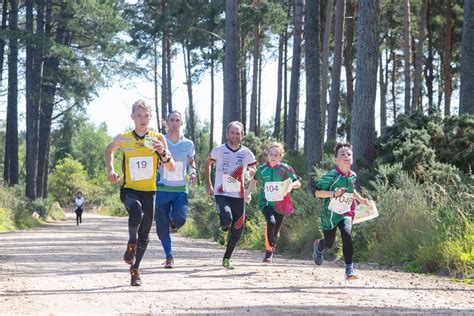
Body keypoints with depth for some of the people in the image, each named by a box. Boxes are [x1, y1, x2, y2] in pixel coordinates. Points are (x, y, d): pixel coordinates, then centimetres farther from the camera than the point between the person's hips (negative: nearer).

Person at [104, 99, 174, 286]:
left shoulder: (158, 139, -3)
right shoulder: (123, 139, -5)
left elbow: (171, 168, -4)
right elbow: (109, 150, 17)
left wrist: (162, 152, -22)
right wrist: (110, 169, 0)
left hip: (149, 191, 2)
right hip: (129, 189, -2)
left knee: (144, 235, 8)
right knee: (137, 212, -35)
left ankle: (135, 269, 29)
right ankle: (131, 243, -7)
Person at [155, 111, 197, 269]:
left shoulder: (188, 144, 3)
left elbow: (191, 162, 17)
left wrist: (193, 172, -3)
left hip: (181, 189, 0)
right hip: (162, 189, 0)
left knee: (180, 218, -20)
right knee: (162, 226, -2)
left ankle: (173, 224, 19)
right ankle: (169, 256, 15)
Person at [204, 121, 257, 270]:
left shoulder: (246, 153, 2)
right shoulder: (219, 150, -1)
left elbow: (253, 171, 11)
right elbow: (207, 164, 16)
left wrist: (252, 171, -15)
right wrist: (208, 185, 10)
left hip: (238, 196, 3)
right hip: (221, 194, -3)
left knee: (237, 231, 4)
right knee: (227, 219, -30)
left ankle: (226, 259, 23)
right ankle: (224, 229, 8)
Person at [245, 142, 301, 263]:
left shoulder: (285, 168, -6)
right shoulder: (262, 169, 0)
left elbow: (298, 183, -3)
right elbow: (254, 180, 20)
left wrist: (290, 185, -25)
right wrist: (248, 193, 10)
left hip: (280, 204, 1)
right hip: (266, 202, -1)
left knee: (276, 231, 8)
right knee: (271, 222, -28)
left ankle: (271, 250, 37)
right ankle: (268, 251, -14)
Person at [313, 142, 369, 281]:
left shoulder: (353, 176, -2)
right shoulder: (332, 176, -20)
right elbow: (317, 192, -22)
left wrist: (360, 199, 9)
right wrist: (334, 193, -35)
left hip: (346, 213, 3)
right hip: (330, 214, -3)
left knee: (347, 234, -26)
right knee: (329, 244, 12)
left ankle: (349, 269, -23)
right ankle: (318, 246, 52)